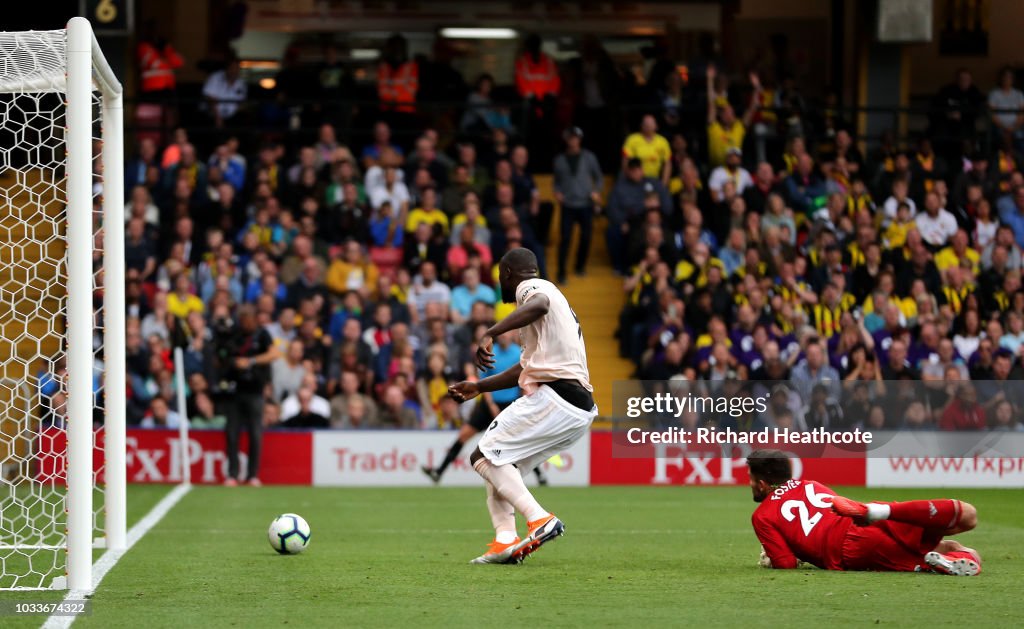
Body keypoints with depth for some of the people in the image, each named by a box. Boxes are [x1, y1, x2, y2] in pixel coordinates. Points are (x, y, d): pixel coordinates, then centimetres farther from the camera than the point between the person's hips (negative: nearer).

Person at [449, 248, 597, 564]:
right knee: (498, 460, 18)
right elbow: (526, 368, 39)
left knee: (484, 456, -8)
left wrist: (490, 334, -35)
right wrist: (479, 387, 44)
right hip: (579, 410, 10)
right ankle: (505, 541, 3)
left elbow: (538, 305, -27)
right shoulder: (550, 294, 31)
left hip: (554, 399, -10)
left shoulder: (531, 287, 1)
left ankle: (539, 519, -24)